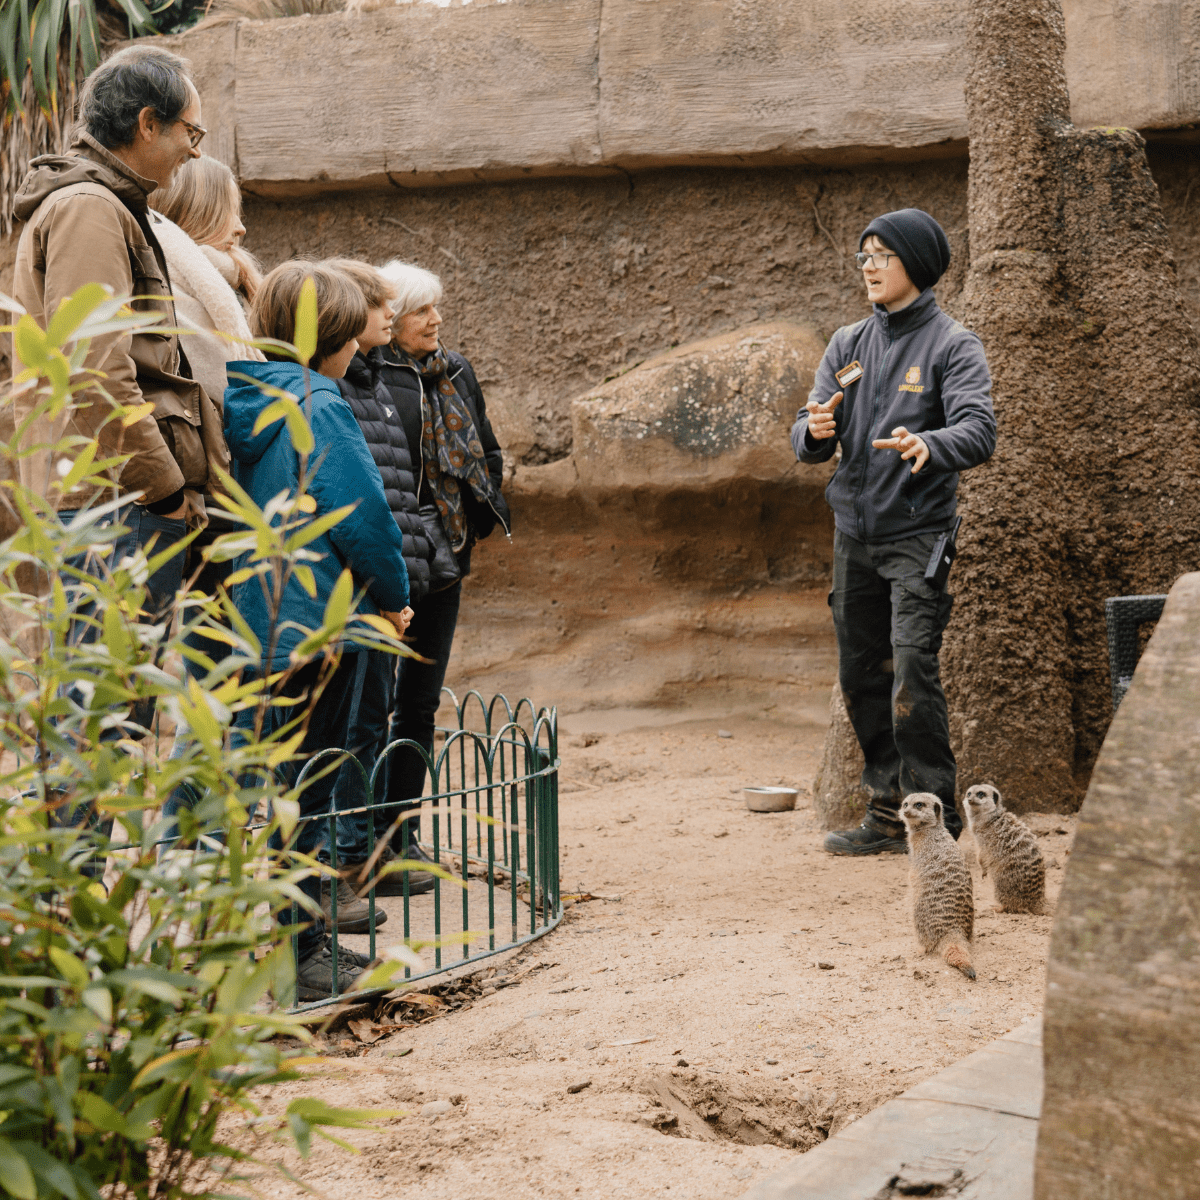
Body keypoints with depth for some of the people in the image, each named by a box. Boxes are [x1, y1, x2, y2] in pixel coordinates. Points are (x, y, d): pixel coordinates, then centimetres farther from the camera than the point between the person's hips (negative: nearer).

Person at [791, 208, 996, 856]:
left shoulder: (952, 345, -5)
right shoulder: (848, 344, 12)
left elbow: (978, 430, -19)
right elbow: (809, 441, 8)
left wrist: (929, 446, -40)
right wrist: (814, 431, -17)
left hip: (917, 533, -6)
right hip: (854, 534, 6)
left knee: (912, 674, -14)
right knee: (861, 679, 9)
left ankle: (934, 821, -6)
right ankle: (888, 813, 20)